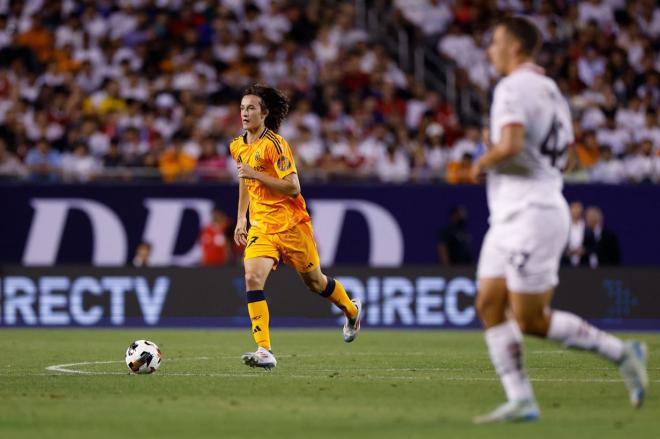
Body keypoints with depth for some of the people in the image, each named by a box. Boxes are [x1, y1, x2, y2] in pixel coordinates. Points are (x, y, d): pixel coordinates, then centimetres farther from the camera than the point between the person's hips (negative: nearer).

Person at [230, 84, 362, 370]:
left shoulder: (274, 144, -16)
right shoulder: (238, 146, 6)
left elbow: (293, 187, -22)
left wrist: (256, 174, -25)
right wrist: (241, 218, 21)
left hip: (291, 224, -5)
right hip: (261, 226, 5)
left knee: (314, 282, 12)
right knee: (252, 278, -19)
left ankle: (351, 311, 44)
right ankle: (264, 351, -21)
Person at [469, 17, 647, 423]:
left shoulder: (514, 88, -15)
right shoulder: (550, 89, 15)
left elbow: (509, 146, -30)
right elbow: (566, 146, 25)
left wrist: (481, 163, -10)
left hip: (531, 215, -10)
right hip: (510, 219, 10)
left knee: (532, 320, -6)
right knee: (490, 306, 5)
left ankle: (622, 352, 2)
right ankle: (521, 400, 3)